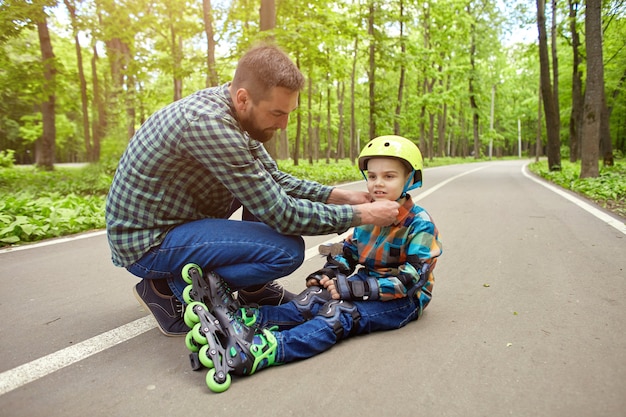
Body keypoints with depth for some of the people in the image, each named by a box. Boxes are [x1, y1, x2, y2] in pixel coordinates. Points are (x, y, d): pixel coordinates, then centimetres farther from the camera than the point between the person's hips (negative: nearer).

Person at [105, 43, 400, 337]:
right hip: (147, 243, -9)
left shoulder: (226, 106, -2)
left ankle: (255, 287, 13)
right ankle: (170, 291, -3)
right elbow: (282, 215, -26)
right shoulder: (207, 123, -30)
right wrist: (359, 215, -17)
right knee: (287, 250, -21)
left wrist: (336, 195, -3)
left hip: (178, 216, 9)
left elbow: (273, 179, 7)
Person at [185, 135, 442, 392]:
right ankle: (242, 319, -37)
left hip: (404, 299, -6)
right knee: (313, 301, -21)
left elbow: (409, 279, -20)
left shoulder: (419, 224, -12)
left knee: (341, 314, -32)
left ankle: (259, 351, -51)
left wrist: (351, 287, -24)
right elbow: (348, 251, 16)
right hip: (367, 288, 6)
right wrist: (328, 274, -6)